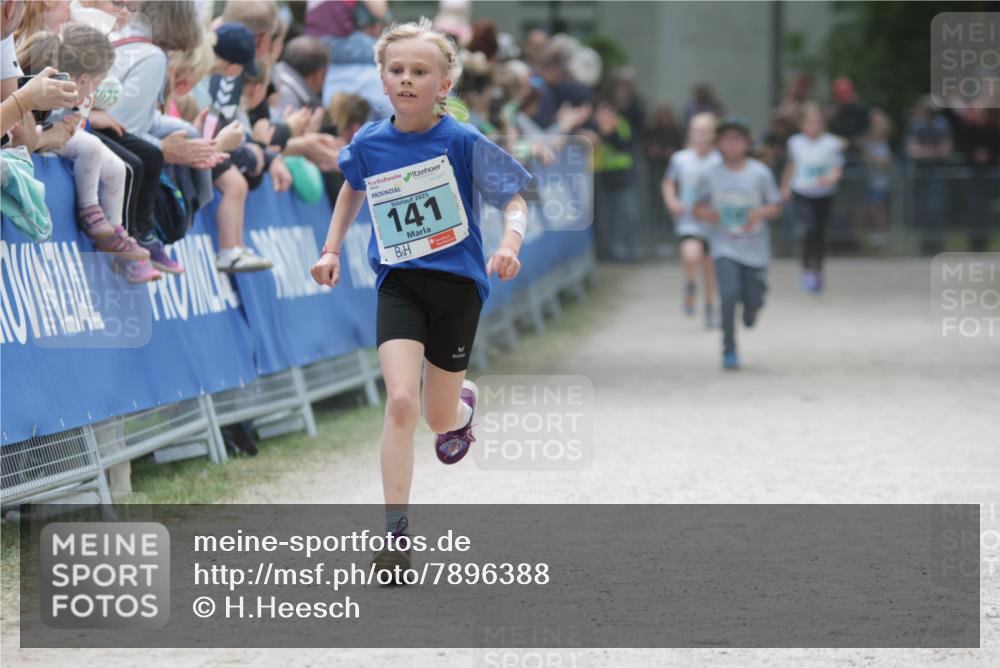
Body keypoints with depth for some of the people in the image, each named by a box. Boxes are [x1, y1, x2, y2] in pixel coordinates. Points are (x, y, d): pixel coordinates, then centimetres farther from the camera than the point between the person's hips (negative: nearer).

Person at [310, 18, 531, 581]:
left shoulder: (462, 142, -13)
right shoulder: (369, 144, -2)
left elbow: (515, 199, -4)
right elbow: (353, 190, 21)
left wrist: (510, 243, -23)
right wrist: (332, 250, 14)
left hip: (457, 283, -1)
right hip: (399, 284, 1)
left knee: (439, 418, 9)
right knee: (401, 402, -19)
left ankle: (463, 403, 50)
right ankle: (396, 531, -13)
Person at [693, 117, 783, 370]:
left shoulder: (760, 173, -4)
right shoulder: (710, 175, -2)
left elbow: (775, 206, 1)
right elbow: (699, 206, 9)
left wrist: (761, 213, -20)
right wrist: (706, 213, -14)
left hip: (755, 247, 1)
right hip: (725, 247, -1)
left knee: (753, 301, 3)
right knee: (729, 294, -17)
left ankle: (750, 310, 44)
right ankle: (729, 351, -6)